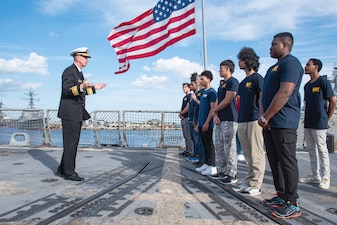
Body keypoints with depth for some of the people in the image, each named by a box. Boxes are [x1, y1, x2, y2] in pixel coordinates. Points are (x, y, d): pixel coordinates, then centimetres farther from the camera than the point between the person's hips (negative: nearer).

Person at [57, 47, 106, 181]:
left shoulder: (78, 72, 19)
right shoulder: (69, 71, -10)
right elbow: (67, 90, -22)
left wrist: (94, 88, 22)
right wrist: (81, 87, -37)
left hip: (77, 114, 10)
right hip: (70, 113, -10)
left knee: (72, 143, 13)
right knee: (70, 143, -5)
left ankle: (62, 170, 22)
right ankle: (68, 172, 3)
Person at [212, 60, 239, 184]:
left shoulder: (232, 81, -8)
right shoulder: (221, 83, 21)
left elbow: (227, 101, -15)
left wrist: (215, 110, -1)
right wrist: (216, 115, 1)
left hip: (229, 120, -10)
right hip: (220, 120, 10)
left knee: (229, 148, -7)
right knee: (219, 147, 12)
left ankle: (232, 175, -1)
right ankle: (221, 172, 21)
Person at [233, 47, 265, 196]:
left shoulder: (257, 78, -5)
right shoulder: (243, 82, 21)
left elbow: (263, 98, -12)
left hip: (254, 120, -9)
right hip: (242, 121, 9)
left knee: (256, 155, -3)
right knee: (248, 155, 13)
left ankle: (256, 185, 2)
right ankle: (248, 182, 20)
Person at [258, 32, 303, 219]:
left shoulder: (290, 63, -9)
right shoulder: (273, 67, 21)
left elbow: (285, 93, -20)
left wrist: (265, 117, -16)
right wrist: (264, 117, 4)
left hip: (283, 123, -9)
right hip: (270, 122, 9)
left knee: (287, 161, -5)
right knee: (275, 161, 13)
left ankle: (292, 204, 3)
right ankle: (281, 196, 23)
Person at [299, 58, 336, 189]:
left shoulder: (323, 82, -7)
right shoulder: (307, 85, 15)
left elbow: (333, 102, -7)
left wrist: (327, 120, -4)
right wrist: (306, 119, 12)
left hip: (319, 124, -8)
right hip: (308, 123, 8)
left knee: (322, 150, -3)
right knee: (311, 150, 12)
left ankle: (325, 178, 4)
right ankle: (315, 176, 21)